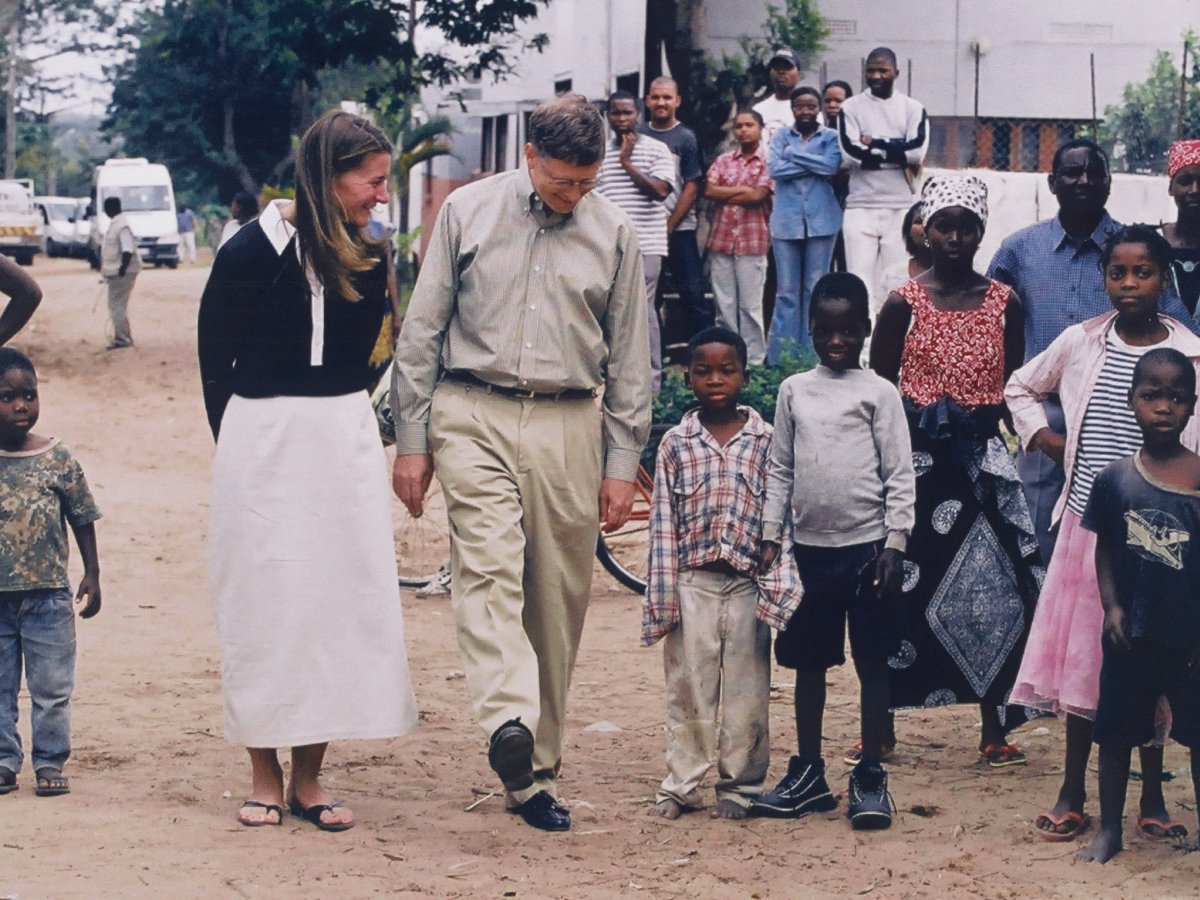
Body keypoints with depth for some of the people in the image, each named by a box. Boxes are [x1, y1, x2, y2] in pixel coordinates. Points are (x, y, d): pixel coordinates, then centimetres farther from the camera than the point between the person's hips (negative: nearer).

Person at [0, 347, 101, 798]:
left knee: (52, 687, 5)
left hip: (48, 596, -1)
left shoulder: (58, 458, -4)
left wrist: (91, 575, 1)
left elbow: (83, 520, 3)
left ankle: (50, 761, 15)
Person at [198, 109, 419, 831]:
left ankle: (309, 778, 10)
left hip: (345, 440, 4)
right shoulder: (253, 251, -9)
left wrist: (331, 424, 9)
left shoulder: (367, 259, 3)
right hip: (262, 446, -4)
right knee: (263, 605, 1)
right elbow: (215, 356, 2)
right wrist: (243, 439, 9)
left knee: (341, 601, 2)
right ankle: (265, 776, 11)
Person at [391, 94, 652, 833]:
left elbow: (630, 358, 11)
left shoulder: (614, 232, 7)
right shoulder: (469, 212, 4)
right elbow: (422, 330, 8)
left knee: (558, 602, 2)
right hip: (474, 416, -1)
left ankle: (539, 775, 10)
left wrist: (622, 464, 7)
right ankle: (509, 723, -39)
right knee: (489, 566, -21)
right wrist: (412, 440, 4)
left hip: (568, 425, 2)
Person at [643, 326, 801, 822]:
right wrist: (662, 596, -1)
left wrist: (777, 584, -6)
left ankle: (740, 783, 14)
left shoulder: (766, 441, 3)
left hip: (747, 584, 0)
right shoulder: (675, 444, 5)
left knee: (746, 688, 4)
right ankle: (681, 783, 13)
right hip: (692, 584, 0)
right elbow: (663, 524, 3)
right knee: (688, 686, 4)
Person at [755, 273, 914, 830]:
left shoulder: (878, 393, 0)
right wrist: (771, 537, 7)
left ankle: (870, 777, 7)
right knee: (808, 663, 9)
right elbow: (780, 470, 13)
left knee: (872, 663, 1)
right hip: (810, 547, 3)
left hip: (866, 546, -3)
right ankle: (808, 774, 17)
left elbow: (900, 475, -2)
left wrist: (895, 543, -9)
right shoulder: (794, 391, 9)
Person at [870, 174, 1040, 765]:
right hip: (917, 459, -2)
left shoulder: (1003, 304, 4)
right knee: (901, 587, 0)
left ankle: (993, 726, 11)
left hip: (983, 460, 2)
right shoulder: (904, 304, -2)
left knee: (997, 586, -1)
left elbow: (1013, 389, 9)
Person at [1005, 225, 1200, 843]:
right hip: (1087, 523, 1)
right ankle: (1072, 795, 15)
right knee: (1082, 655, 6)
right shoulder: (1081, 343, 3)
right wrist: (1047, 440, 7)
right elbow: (1021, 390, 20)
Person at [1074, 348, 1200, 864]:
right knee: (1116, 734, 12)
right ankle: (1109, 829, 27)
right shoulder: (1115, 479, -3)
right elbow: (1104, 551, 6)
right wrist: (1112, 608, -5)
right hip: (1132, 637, 2)